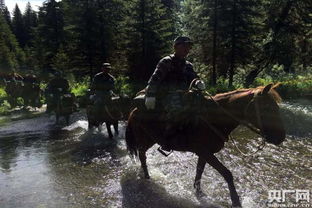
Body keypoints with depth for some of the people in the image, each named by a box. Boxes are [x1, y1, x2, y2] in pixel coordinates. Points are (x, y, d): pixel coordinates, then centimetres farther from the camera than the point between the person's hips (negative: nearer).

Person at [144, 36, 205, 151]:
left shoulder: (188, 65, 19)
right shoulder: (166, 62, -2)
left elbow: (193, 78, 13)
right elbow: (155, 78, -12)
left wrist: (198, 83, -13)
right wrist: (150, 95, -23)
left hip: (182, 95, 8)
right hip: (165, 95, -8)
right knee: (176, 108, -35)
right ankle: (166, 137, -20)